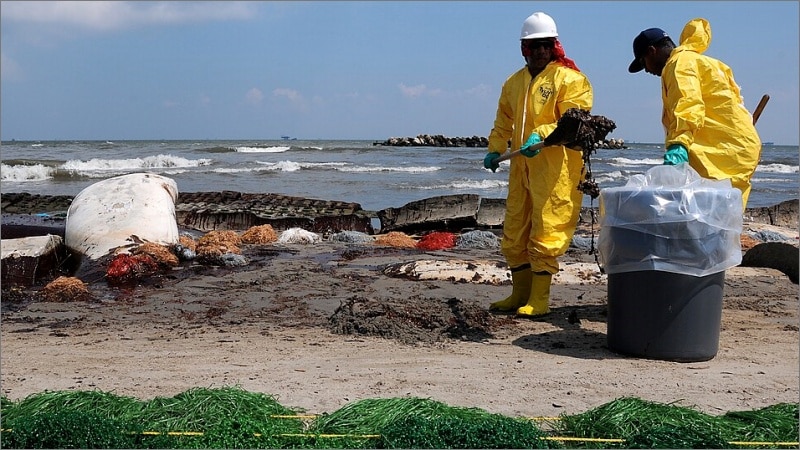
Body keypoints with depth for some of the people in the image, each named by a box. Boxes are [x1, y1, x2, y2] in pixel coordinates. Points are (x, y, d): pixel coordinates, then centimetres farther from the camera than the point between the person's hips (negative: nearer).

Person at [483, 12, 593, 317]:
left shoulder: (570, 79, -5)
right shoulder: (514, 83, 16)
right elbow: (503, 121, 25)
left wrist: (541, 135, -27)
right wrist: (495, 150, 13)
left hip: (556, 169, -7)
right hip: (521, 168, 7)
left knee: (545, 234, -6)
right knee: (514, 233, 11)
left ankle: (539, 300, 4)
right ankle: (520, 294, 23)